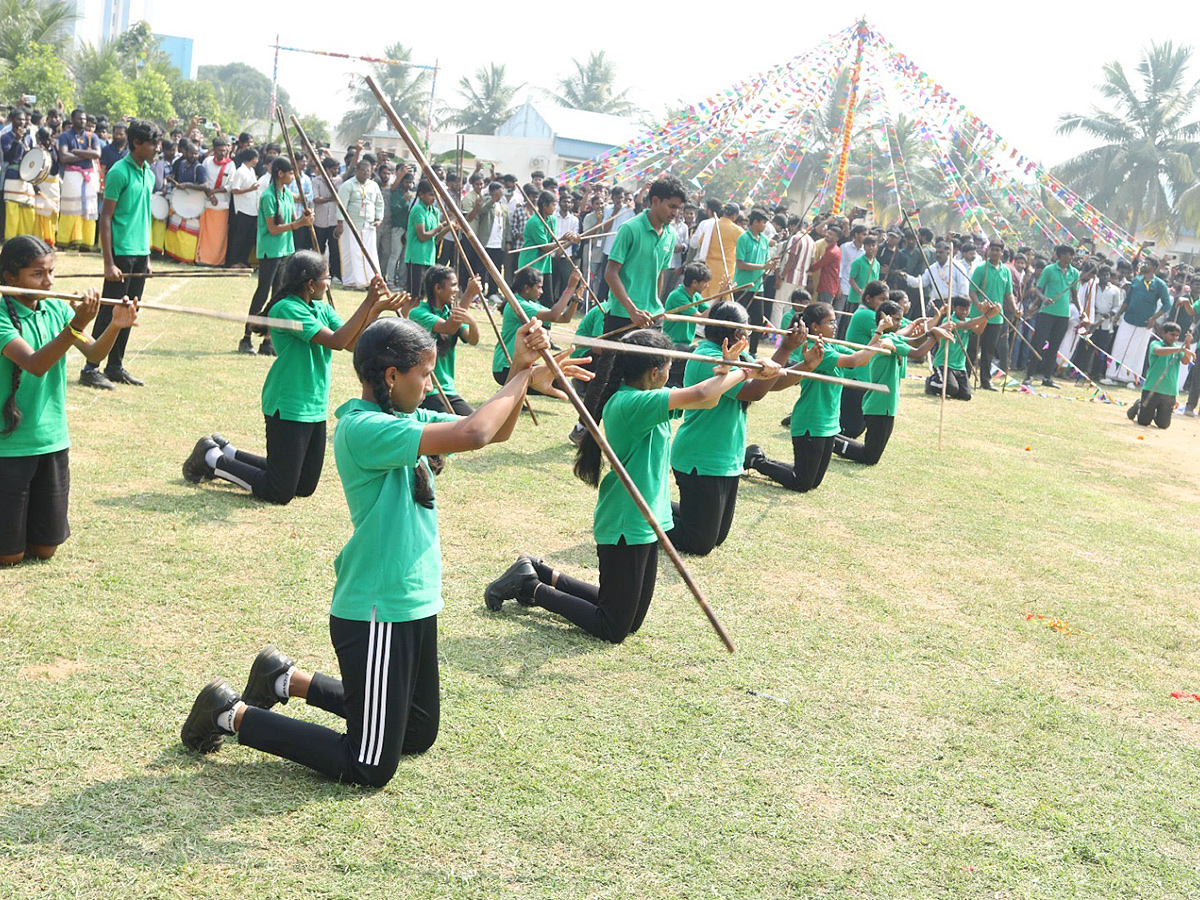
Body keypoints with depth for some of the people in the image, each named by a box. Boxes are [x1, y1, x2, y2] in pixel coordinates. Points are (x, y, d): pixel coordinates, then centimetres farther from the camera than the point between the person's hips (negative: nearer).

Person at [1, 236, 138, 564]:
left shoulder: (56, 309, 2)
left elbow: (93, 352, -6)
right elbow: (35, 364, -28)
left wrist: (115, 326, -26)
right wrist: (76, 325, -38)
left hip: (53, 442, 5)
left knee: (44, 549, 11)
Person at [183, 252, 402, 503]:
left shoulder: (322, 309, 10)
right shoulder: (286, 308, -16)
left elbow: (352, 343, 0)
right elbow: (336, 340, -23)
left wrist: (377, 309, -12)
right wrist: (369, 303, -23)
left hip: (315, 408, 9)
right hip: (287, 409, -9)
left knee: (305, 487, 18)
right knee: (279, 493, -4)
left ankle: (227, 452, 30)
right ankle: (212, 458, 16)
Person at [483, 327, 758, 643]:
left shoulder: (645, 397, 6)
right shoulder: (630, 403, -23)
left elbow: (708, 402, 13)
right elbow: (699, 395, -30)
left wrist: (724, 369, -6)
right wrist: (744, 372, -17)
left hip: (646, 521, 10)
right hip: (625, 528, -10)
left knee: (631, 619, 20)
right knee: (613, 629, 2)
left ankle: (540, 573, 27)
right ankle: (531, 587, 14)